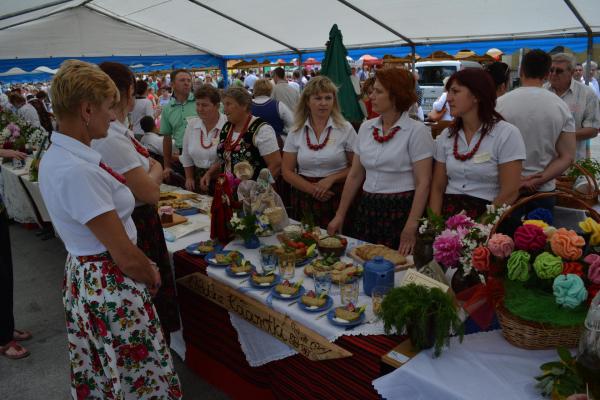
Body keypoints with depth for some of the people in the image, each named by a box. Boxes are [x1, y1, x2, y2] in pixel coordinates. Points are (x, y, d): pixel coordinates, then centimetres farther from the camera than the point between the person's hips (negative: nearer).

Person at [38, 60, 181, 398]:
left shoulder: (58, 155, 3)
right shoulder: (76, 171, -28)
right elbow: (126, 256, -24)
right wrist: (154, 277, -5)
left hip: (83, 276, 10)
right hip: (111, 287, -10)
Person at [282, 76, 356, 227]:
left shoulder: (345, 129, -1)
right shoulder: (296, 132, 4)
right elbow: (287, 171, 4)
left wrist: (331, 178, -14)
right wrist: (313, 189, -9)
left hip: (337, 199, -1)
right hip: (304, 198, 2)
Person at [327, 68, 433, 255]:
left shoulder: (416, 131, -9)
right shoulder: (366, 127, 6)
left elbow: (423, 183, -12)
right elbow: (355, 176, 10)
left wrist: (411, 228, -18)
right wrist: (340, 215, 9)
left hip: (400, 211, -5)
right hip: (366, 209, 5)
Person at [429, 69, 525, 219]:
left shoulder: (507, 134, -4)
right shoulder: (446, 135, 7)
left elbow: (509, 193, -8)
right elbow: (437, 188, 8)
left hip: (486, 215, -3)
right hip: (449, 214, 3)